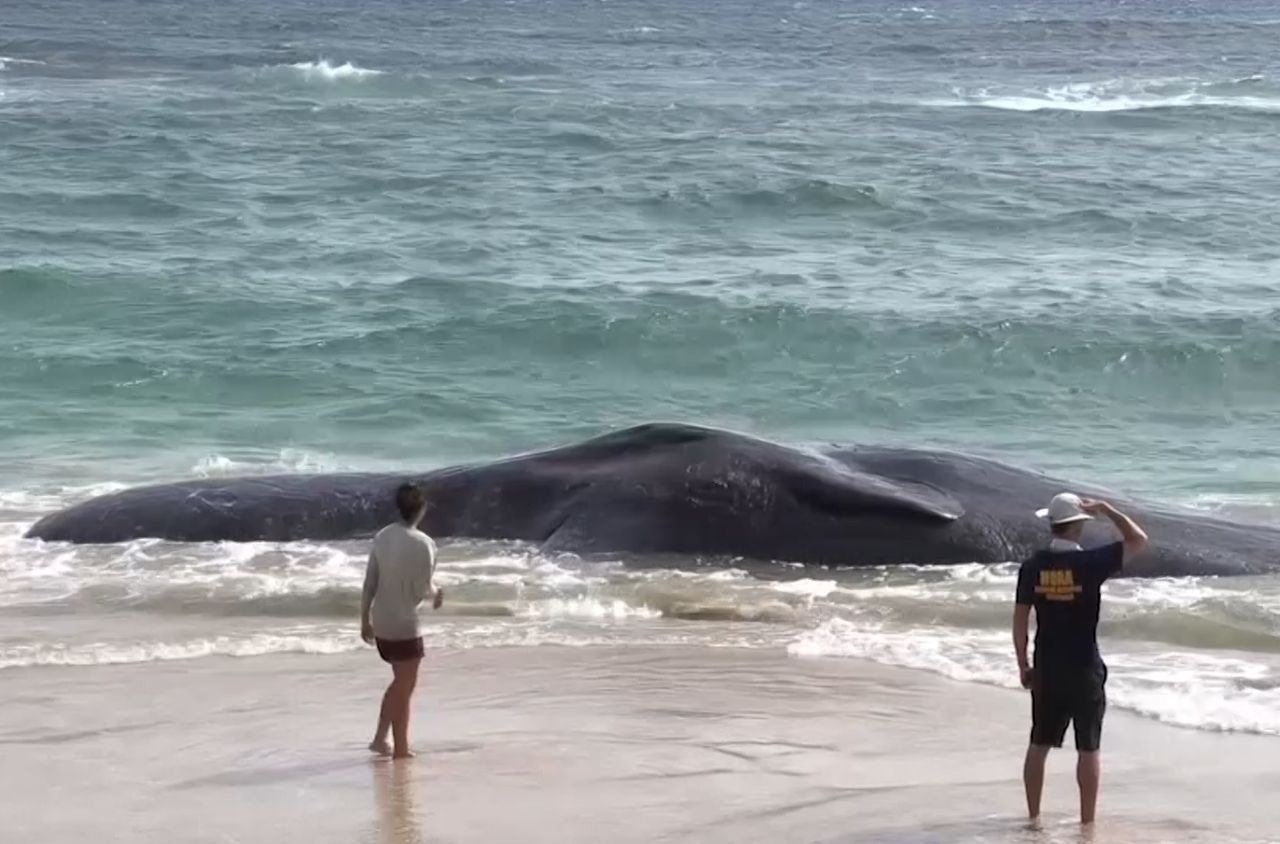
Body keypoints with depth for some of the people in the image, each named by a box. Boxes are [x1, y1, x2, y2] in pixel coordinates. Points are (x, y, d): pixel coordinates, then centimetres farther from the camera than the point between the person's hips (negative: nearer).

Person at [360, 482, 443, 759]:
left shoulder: (381, 537, 1)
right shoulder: (423, 544, -17)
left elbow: (369, 583, 5)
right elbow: (422, 590, -15)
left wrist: (365, 619, 15)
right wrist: (437, 594, 7)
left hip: (381, 621, 6)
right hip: (405, 622, -6)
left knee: (400, 681, 21)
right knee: (405, 686, 6)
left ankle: (380, 738, 19)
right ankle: (400, 749, 11)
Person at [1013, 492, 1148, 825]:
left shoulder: (1032, 566, -2)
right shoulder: (1090, 563, -14)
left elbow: (1020, 619, 0)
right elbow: (1138, 541, -7)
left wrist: (1023, 666, 10)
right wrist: (1106, 509, -1)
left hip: (1046, 669, 4)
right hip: (1084, 670, -4)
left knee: (1039, 744, 13)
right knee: (1088, 749, 5)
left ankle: (1033, 816, 18)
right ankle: (1087, 820, 8)